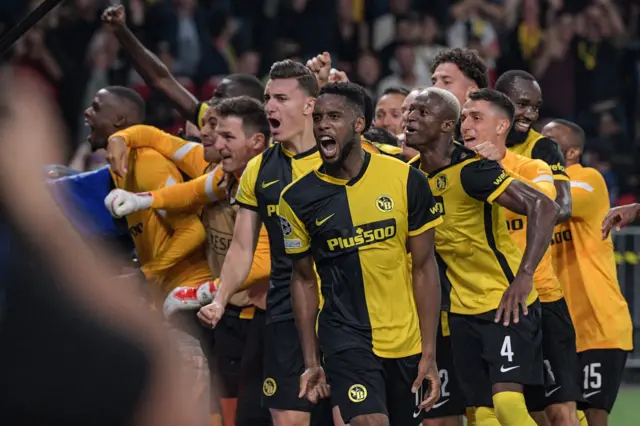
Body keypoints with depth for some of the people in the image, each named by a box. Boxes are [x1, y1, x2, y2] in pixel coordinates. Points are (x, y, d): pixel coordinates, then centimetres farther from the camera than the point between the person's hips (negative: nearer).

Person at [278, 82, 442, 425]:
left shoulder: (406, 181, -5)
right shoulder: (298, 198, -3)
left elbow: (424, 268, 0)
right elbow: (303, 279, 7)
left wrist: (429, 354, -4)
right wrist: (310, 361, 3)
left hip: (406, 344, 2)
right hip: (346, 340, -1)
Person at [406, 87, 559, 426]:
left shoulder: (471, 170, -20)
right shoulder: (413, 173, 4)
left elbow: (544, 207, -28)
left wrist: (524, 275, -32)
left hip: (506, 304, -8)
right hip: (462, 309, 8)